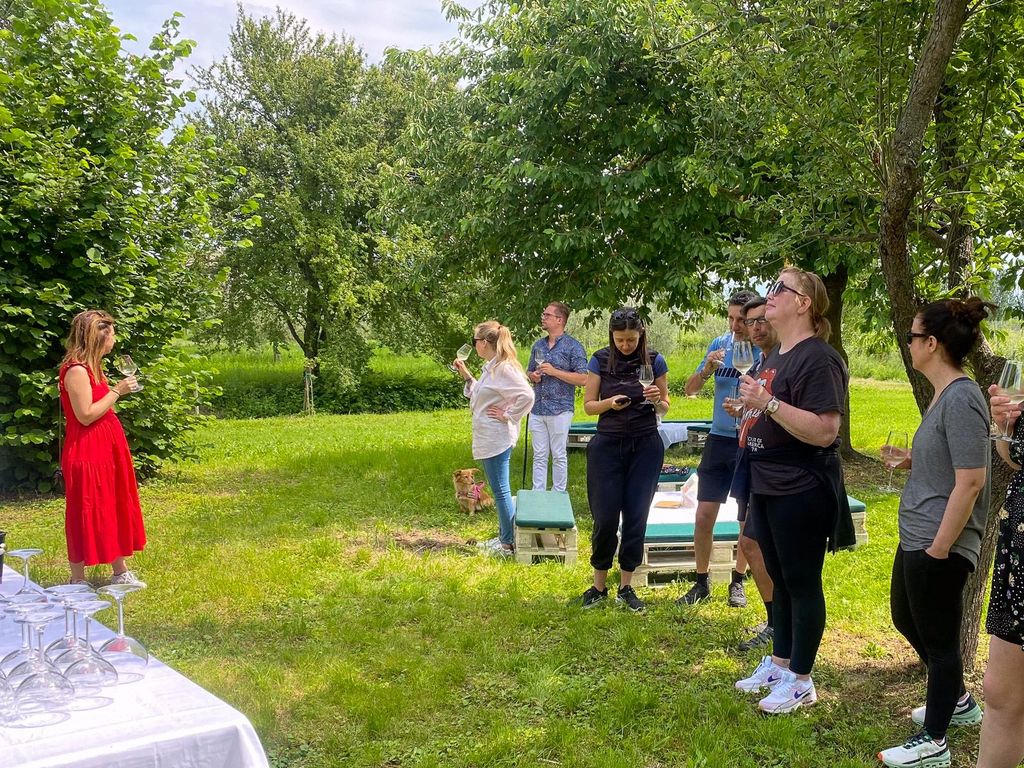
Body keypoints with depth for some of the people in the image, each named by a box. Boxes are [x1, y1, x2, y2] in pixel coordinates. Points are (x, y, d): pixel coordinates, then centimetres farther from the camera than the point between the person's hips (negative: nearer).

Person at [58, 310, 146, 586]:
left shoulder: (91, 367, 13)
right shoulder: (76, 370, -18)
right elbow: (86, 415, -22)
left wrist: (118, 388, 10)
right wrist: (117, 391, -18)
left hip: (106, 449, 10)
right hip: (87, 452, -10)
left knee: (116, 510, 15)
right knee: (86, 514, -1)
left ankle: (120, 572, 25)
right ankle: (78, 580, 10)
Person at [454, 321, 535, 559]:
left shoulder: (504, 368, -19)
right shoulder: (490, 367, 12)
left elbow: (527, 396, -28)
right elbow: (480, 396, 25)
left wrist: (508, 416, -18)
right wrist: (466, 375, 18)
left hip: (497, 439, -11)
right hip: (488, 438, 11)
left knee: (501, 491, -3)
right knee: (499, 490, 16)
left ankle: (508, 544, 5)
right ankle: (504, 537, 26)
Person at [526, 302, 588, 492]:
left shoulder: (573, 347, -5)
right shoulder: (538, 346, 14)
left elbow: (582, 379, -10)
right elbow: (529, 372, 25)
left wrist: (554, 371, -16)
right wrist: (534, 376, 0)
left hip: (560, 410, -5)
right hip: (537, 410, 5)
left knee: (559, 456, 2)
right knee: (539, 456, 8)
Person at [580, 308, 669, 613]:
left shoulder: (655, 361, -1)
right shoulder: (600, 361, -2)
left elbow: (665, 408, 6)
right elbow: (588, 405, 1)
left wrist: (657, 400, -17)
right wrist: (611, 402, -19)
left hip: (646, 447, 1)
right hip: (608, 445, -1)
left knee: (636, 518, 3)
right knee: (605, 518, -2)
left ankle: (626, 587, 16)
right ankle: (599, 585, 15)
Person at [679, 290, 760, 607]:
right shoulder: (720, 344, 1)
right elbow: (690, 389, 4)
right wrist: (706, 369, -15)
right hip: (719, 440, 3)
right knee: (704, 516, 1)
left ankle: (738, 582, 25)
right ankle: (702, 583, 16)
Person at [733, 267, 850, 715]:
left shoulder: (818, 359, -17)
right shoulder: (776, 355, 12)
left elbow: (824, 431, -25)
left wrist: (768, 403, -29)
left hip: (801, 492, -9)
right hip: (768, 488, 9)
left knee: (802, 584, 2)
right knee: (779, 581, 18)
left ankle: (800, 681, 14)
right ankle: (778, 662, 31)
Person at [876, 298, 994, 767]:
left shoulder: (960, 399, -21)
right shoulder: (943, 394, 9)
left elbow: (970, 481, -24)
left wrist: (939, 549, -22)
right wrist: (911, 461, 7)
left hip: (939, 546, -11)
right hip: (915, 537, 11)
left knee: (937, 639, 4)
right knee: (906, 620, 24)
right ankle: (958, 701, 43)